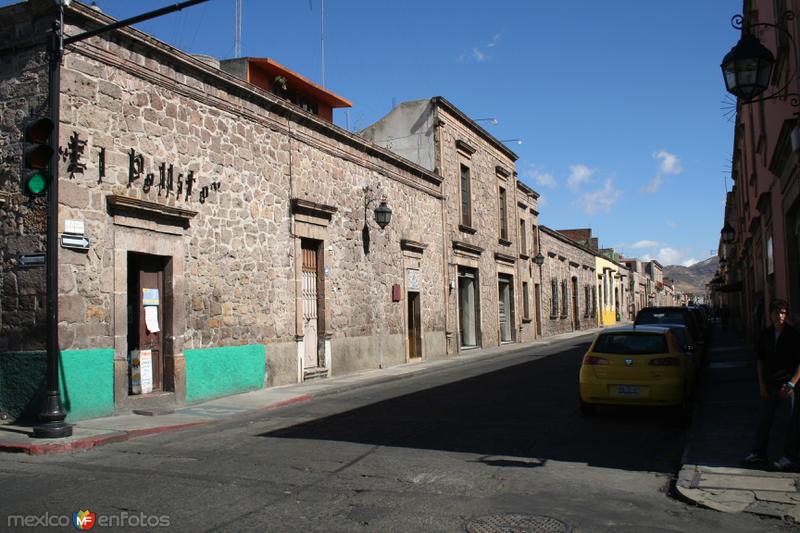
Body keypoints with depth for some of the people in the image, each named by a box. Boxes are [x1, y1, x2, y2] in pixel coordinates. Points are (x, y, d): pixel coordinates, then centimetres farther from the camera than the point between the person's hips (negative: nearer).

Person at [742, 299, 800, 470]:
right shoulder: (765, 335, 5)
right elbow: (760, 360, 12)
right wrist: (762, 384, 7)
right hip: (770, 385, 5)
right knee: (764, 420, 11)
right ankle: (759, 453, 22)